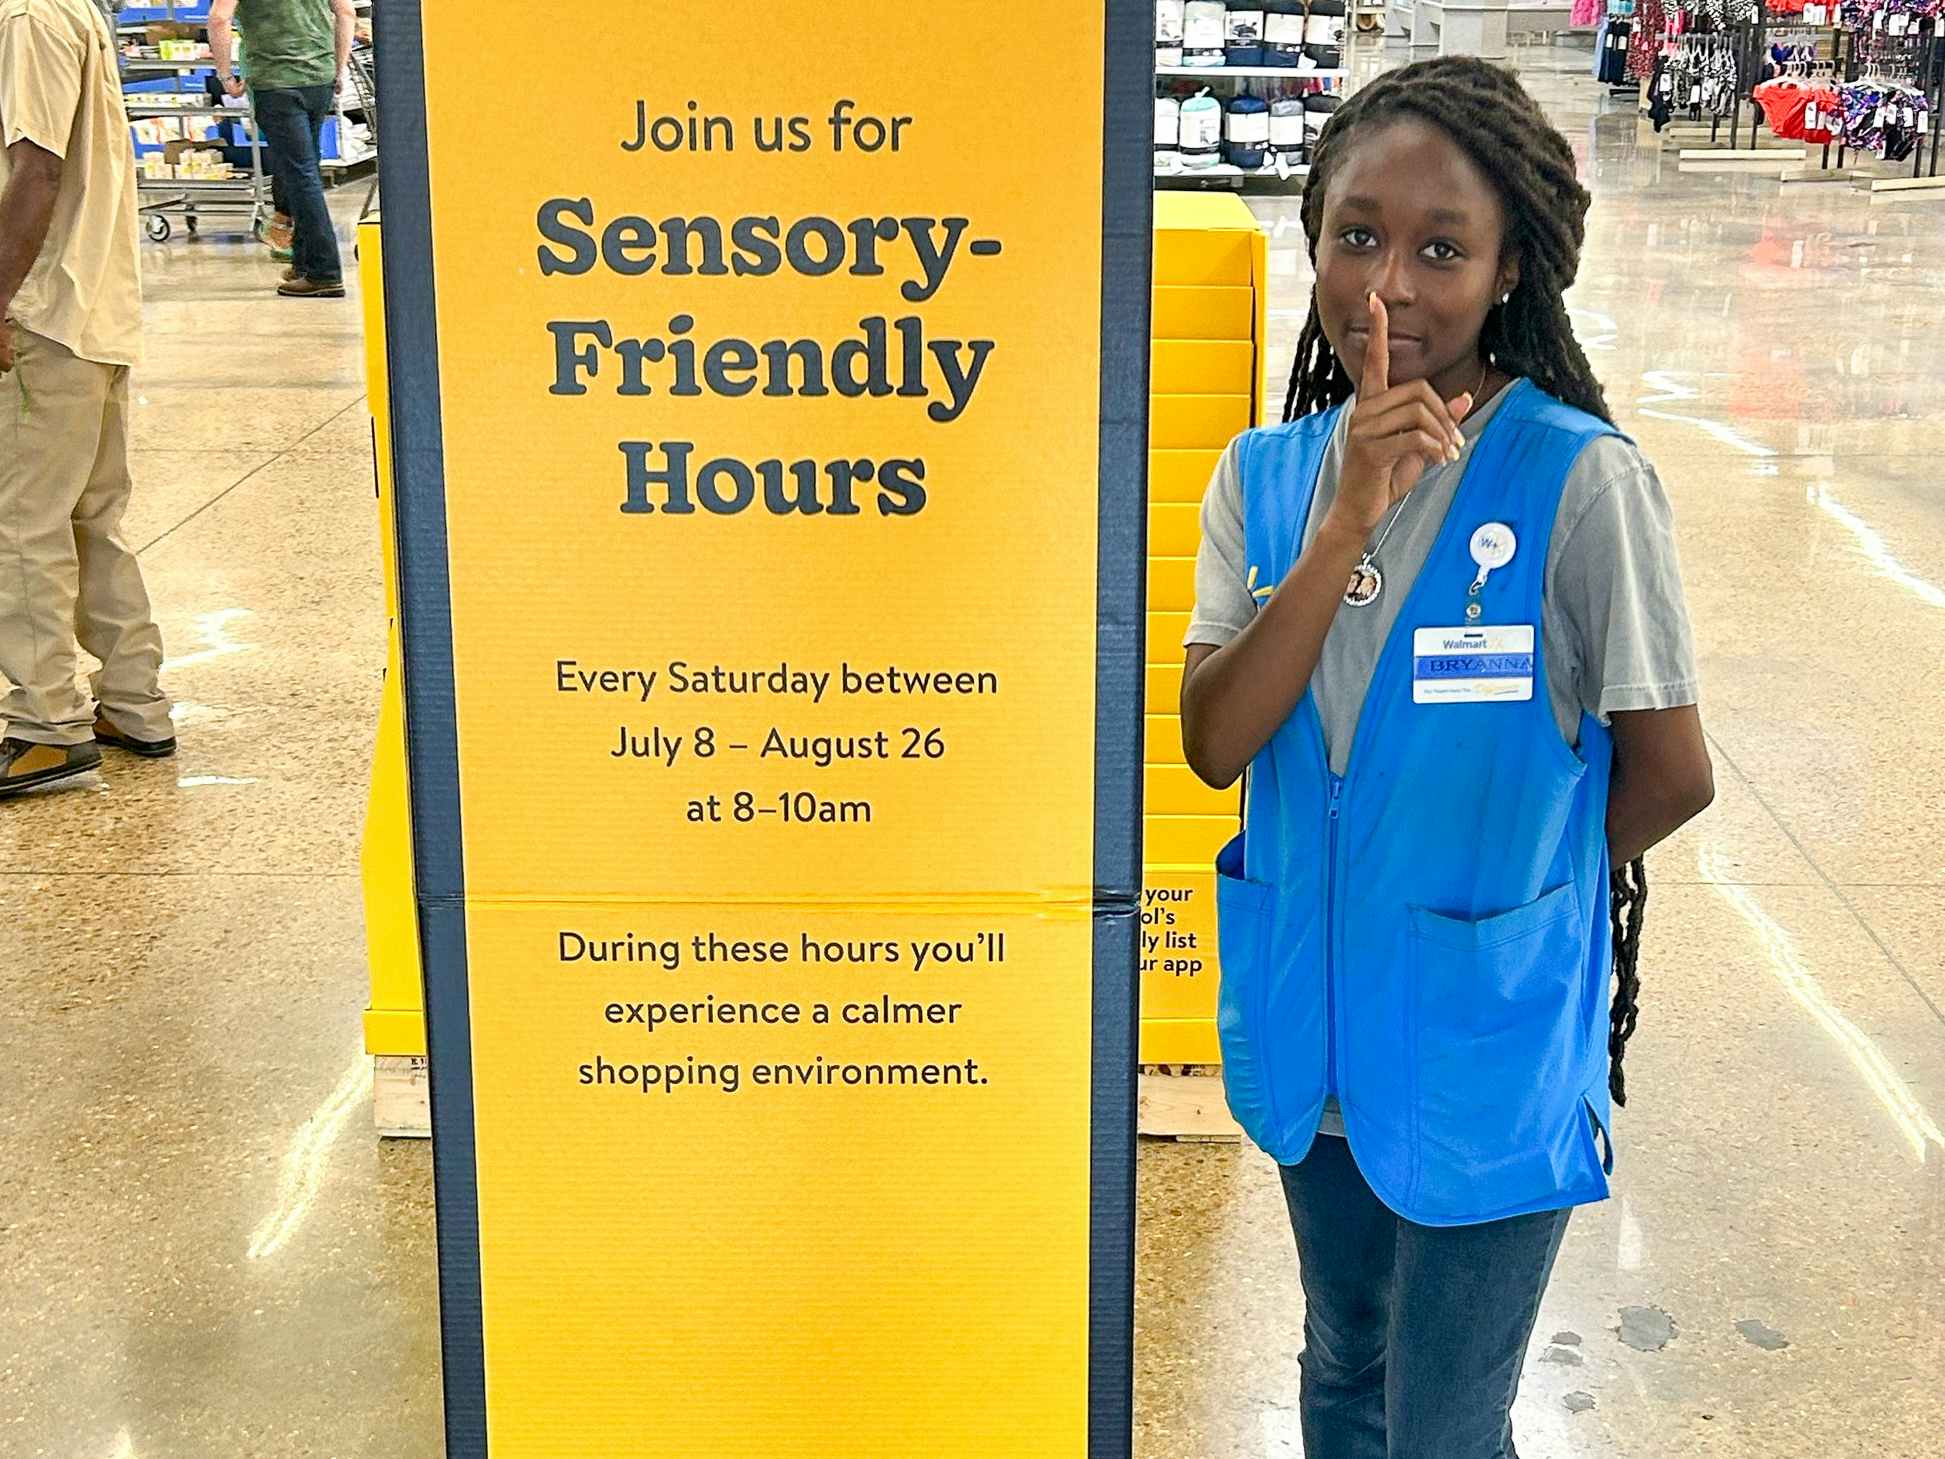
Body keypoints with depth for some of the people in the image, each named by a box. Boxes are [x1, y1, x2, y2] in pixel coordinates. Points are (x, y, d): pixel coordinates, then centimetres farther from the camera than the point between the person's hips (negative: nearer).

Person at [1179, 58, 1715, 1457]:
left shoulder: (1582, 481, -19)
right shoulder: (1267, 475, -4)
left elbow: (1671, 774, -13)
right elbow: (1214, 743, -15)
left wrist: (1510, 879, 0)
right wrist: (1347, 525, -24)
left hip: (1488, 1050, -5)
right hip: (1313, 1026, 5)